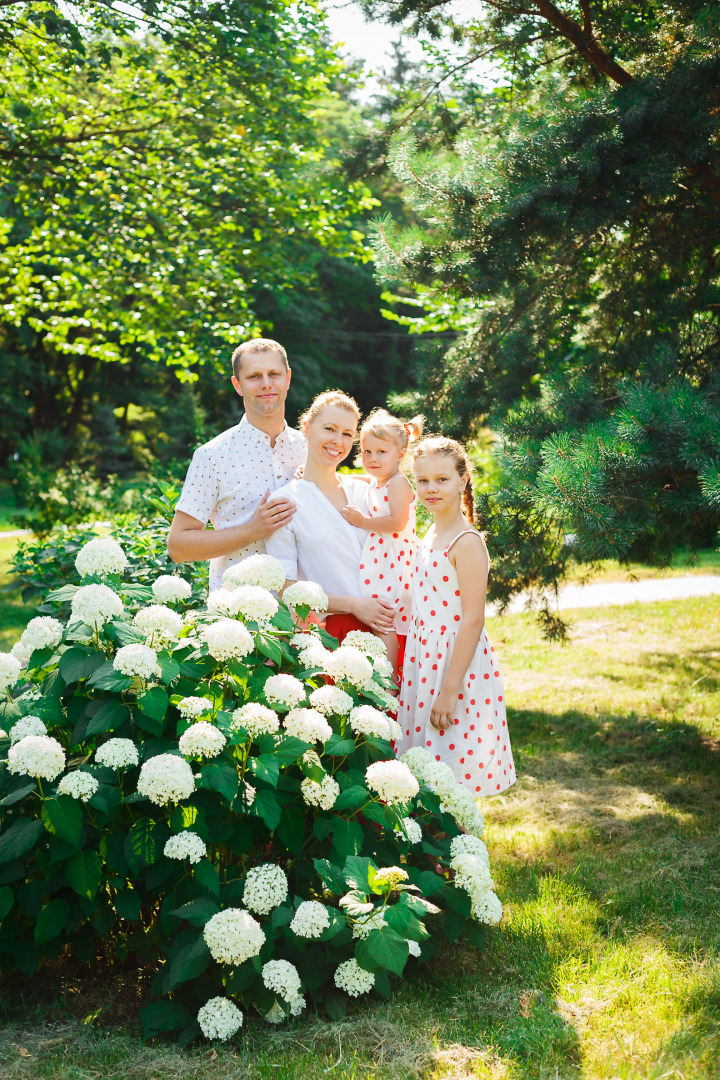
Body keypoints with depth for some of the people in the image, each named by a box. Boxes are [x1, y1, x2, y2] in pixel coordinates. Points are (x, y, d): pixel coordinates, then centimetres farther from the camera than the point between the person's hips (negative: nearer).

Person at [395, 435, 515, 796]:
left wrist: (449, 691, -21)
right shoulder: (430, 535, 11)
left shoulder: (467, 542, -15)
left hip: (458, 665, -8)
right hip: (425, 664, 8)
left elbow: (473, 620, -19)